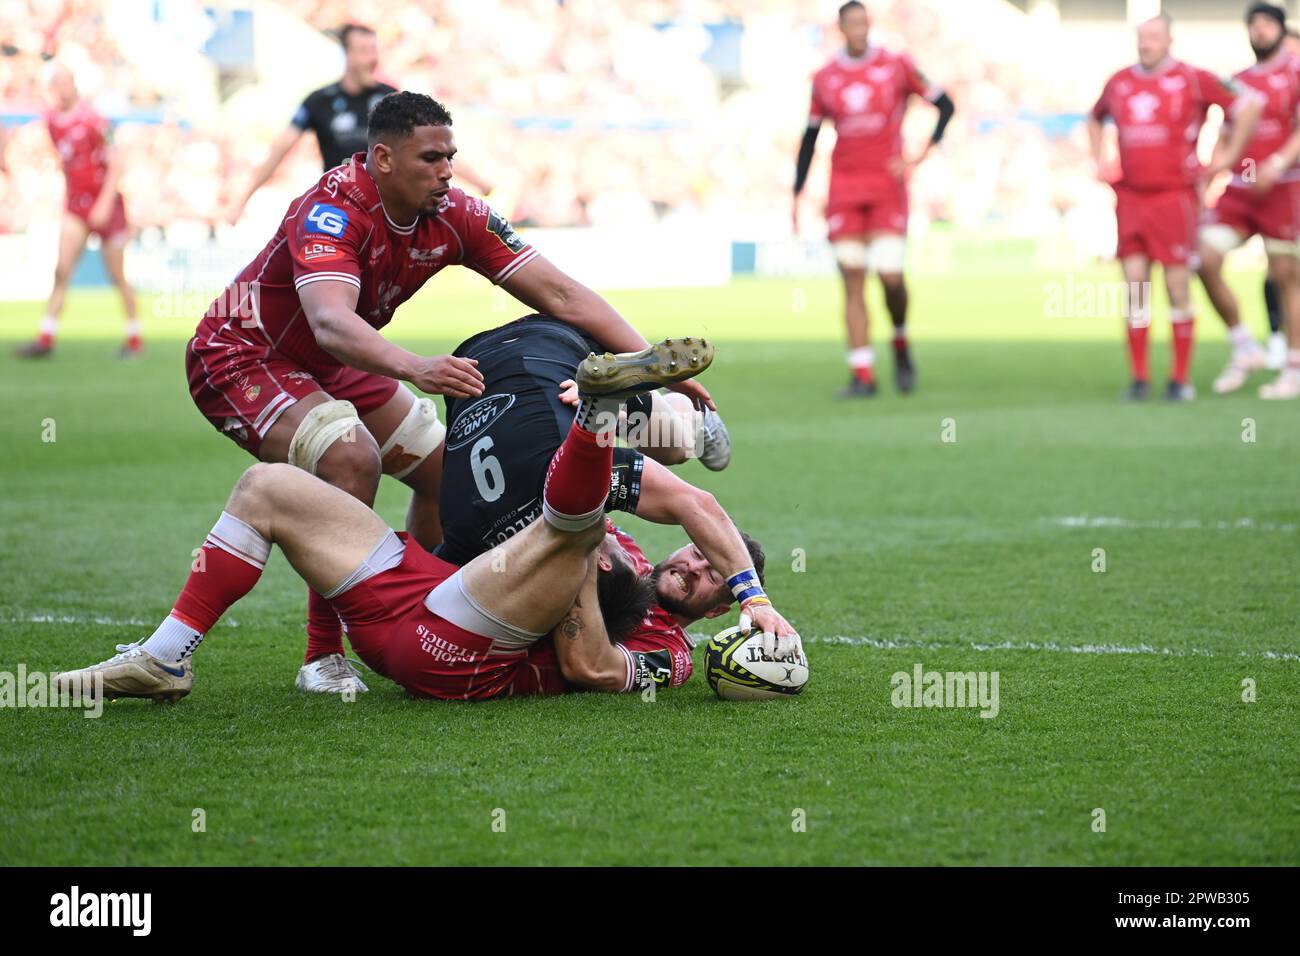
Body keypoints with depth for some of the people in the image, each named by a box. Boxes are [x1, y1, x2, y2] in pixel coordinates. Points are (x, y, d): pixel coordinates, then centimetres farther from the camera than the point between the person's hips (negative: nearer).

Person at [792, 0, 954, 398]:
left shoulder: (896, 66, -1)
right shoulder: (826, 78, 6)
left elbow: (945, 105, 4)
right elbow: (810, 137, 14)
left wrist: (920, 156, -8)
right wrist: (797, 195, 11)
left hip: (887, 186, -2)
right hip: (845, 188, 2)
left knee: (890, 276, -11)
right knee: (853, 282, -2)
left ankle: (901, 345, 18)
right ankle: (863, 375, -1)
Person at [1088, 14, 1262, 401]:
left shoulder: (1192, 80, -4)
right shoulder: (1119, 83, 11)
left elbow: (1249, 104, -2)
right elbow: (1095, 118, 31)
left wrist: (1230, 154, -2)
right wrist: (1099, 160, 18)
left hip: (1175, 196, -4)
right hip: (1130, 196, 4)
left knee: (1178, 287, -2)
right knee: (1135, 286, 1)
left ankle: (1181, 377, 5)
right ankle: (1139, 377, 6)